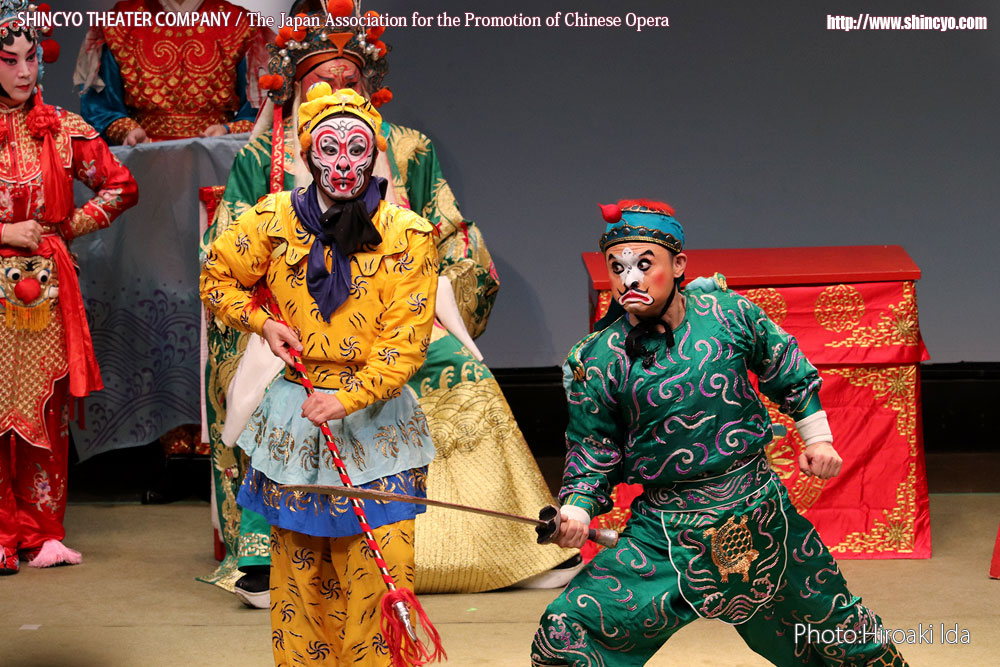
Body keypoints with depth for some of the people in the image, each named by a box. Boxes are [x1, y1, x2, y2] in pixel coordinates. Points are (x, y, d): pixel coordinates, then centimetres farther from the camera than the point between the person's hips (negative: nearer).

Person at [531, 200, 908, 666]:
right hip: (664, 535, -1)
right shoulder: (596, 361, -11)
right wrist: (576, 508, -18)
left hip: (760, 513, 1)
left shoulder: (730, 314, -7)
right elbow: (593, 450, -1)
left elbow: (789, 373, 10)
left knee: (839, 626, 16)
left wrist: (817, 439, 12)